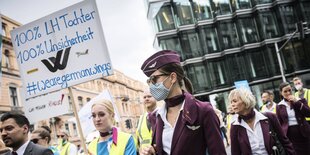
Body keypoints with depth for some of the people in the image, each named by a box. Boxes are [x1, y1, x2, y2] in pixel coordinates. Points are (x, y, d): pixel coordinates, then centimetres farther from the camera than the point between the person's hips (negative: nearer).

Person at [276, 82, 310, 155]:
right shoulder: (279, 106, 3)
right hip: (289, 135, 0)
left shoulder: (301, 100, 4)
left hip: (304, 133, 0)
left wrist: (297, 102, -14)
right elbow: (279, 123, 6)